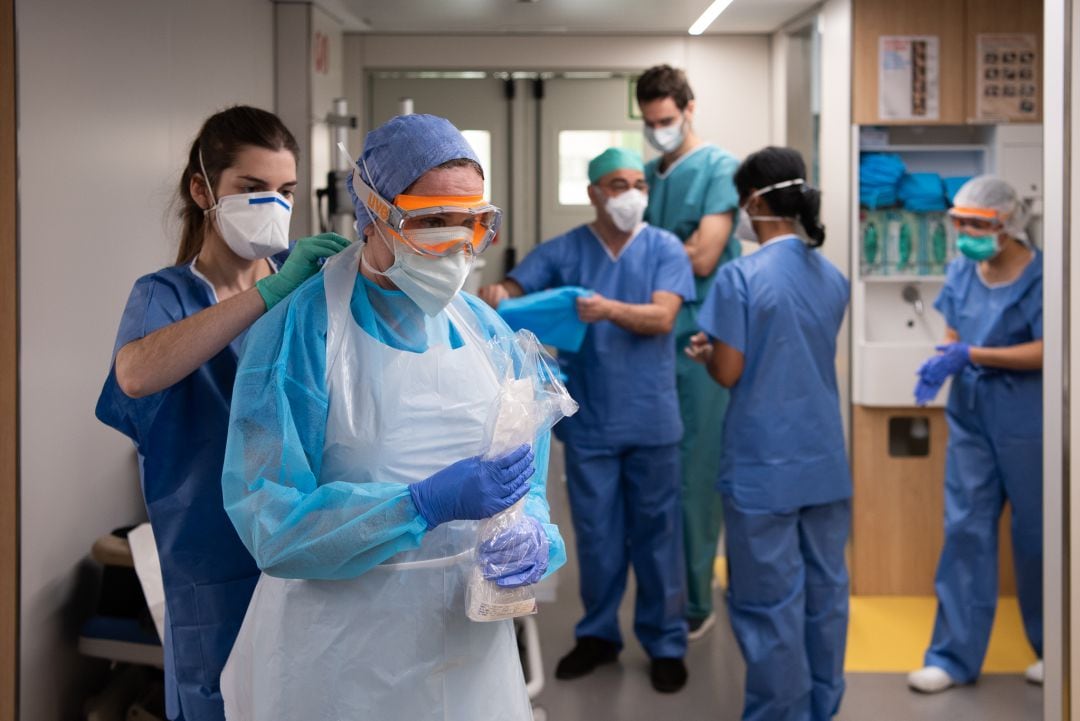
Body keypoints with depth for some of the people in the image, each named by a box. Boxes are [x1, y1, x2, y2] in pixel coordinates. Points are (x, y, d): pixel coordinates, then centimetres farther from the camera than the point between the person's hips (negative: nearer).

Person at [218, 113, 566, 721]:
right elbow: (273, 523, -21)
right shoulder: (299, 335, -16)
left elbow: (526, 482, 4)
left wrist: (533, 537, -19)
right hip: (339, 660, -5)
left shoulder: (487, 332, 1)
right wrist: (424, 504, -31)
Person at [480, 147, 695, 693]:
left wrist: (610, 309, -31)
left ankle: (665, 641, 20)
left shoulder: (664, 248, -1)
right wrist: (495, 295, -31)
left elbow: (661, 318, -13)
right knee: (595, 533, 12)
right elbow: (512, 289, -6)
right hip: (588, 419, 1)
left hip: (651, 419, -1)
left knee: (656, 532, 7)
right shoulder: (561, 251, 2)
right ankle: (598, 633, 28)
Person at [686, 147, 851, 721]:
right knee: (825, 591, 15)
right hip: (826, 461, 7)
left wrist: (703, 352, 9)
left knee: (770, 603, 3)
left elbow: (729, 373, -12)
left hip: (765, 468, -6)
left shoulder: (740, 277, -15)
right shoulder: (833, 278, 6)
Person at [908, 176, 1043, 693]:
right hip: (970, 417, 5)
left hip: (1026, 422, -5)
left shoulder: (1038, 275, -14)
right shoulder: (961, 271, 2)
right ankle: (954, 655, 10)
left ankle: (1053, 651, 29)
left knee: (1035, 533, 9)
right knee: (965, 530, 3)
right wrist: (941, 364, -13)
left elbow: (1046, 351, -19)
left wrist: (972, 355, -23)